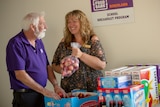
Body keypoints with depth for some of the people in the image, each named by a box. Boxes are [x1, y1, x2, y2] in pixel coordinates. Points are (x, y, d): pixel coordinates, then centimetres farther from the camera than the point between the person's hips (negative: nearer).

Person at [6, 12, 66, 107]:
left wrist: (56, 85, -3)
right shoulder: (16, 43, -15)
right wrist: (44, 91, -20)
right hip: (25, 96, -7)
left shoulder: (39, 41, 10)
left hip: (41, 94, 7)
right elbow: (20, 75, -21)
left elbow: (47, 66, 13)